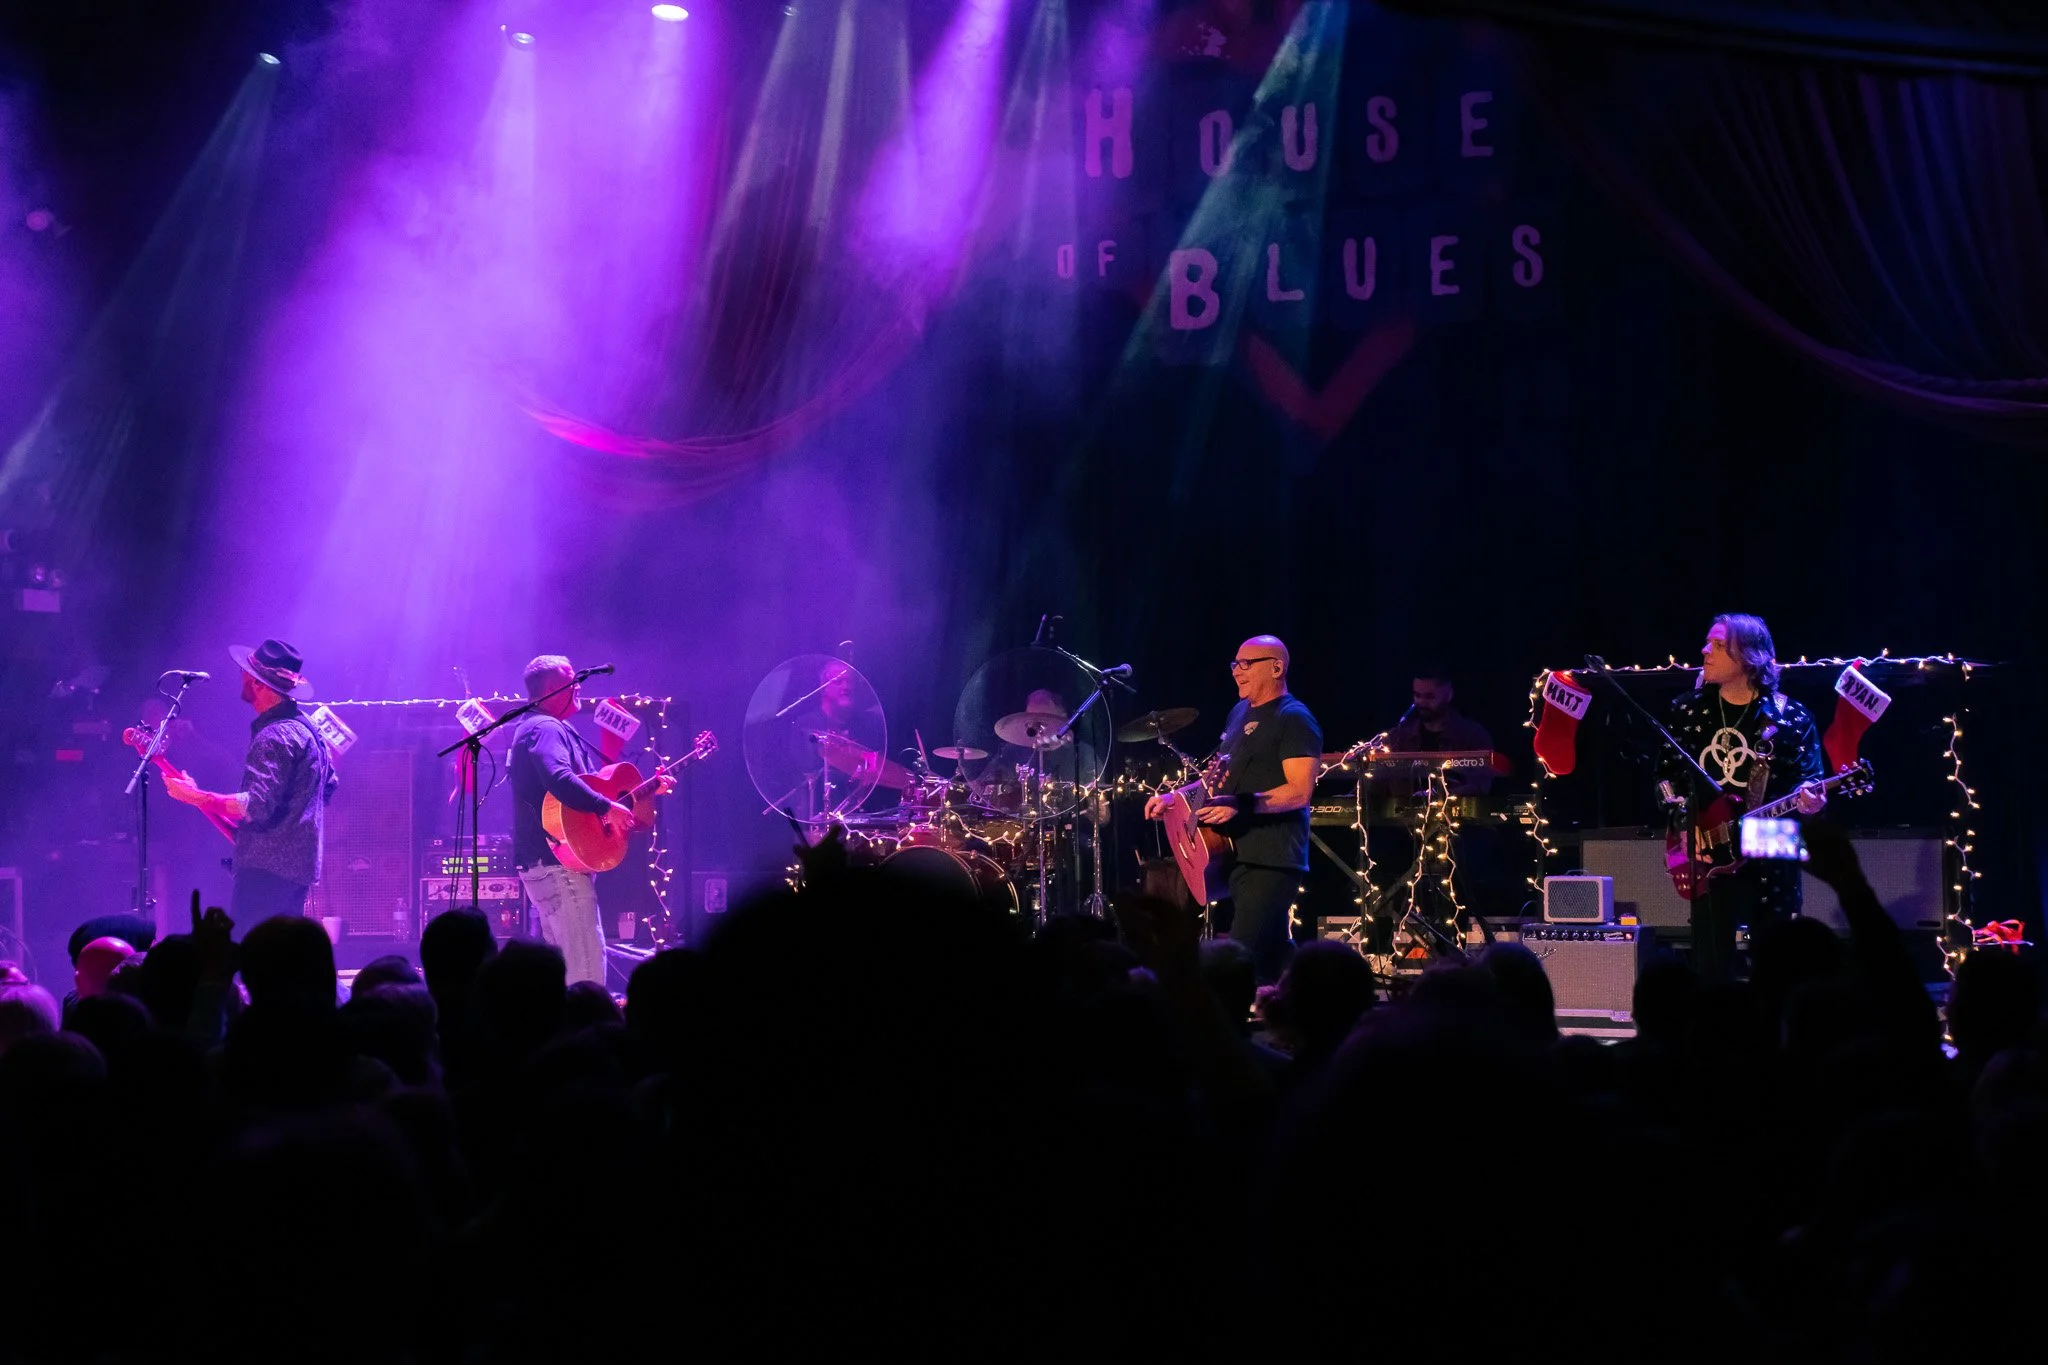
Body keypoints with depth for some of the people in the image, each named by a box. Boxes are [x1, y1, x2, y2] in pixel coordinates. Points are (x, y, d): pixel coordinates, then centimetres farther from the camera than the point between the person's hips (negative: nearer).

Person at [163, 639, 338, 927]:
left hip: (267, 868, -11)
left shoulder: (273, 738, -17)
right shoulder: (304, 726, 15)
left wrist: (196, 797, -22)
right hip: (297, 866, 11)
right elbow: (329, 785, 26)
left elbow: (257, 806, -25)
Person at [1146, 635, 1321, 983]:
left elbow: (1300, 792, -19)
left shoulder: (1294, 720, -10)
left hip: (1271, 860, -9)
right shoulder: (1240, 712, 18)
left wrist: (1241, 805, -28)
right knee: (1272, 956, 12)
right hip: (1237, 855, 9)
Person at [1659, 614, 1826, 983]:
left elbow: (1810, 777, -2)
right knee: (1711, 966, 4)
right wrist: (1680, 815, -1)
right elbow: (1668, 771, 13)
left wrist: (1809, 800, -24)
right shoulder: (1687, 709, 5)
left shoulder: (1791, 718, -3)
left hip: (1770, 859, -2)